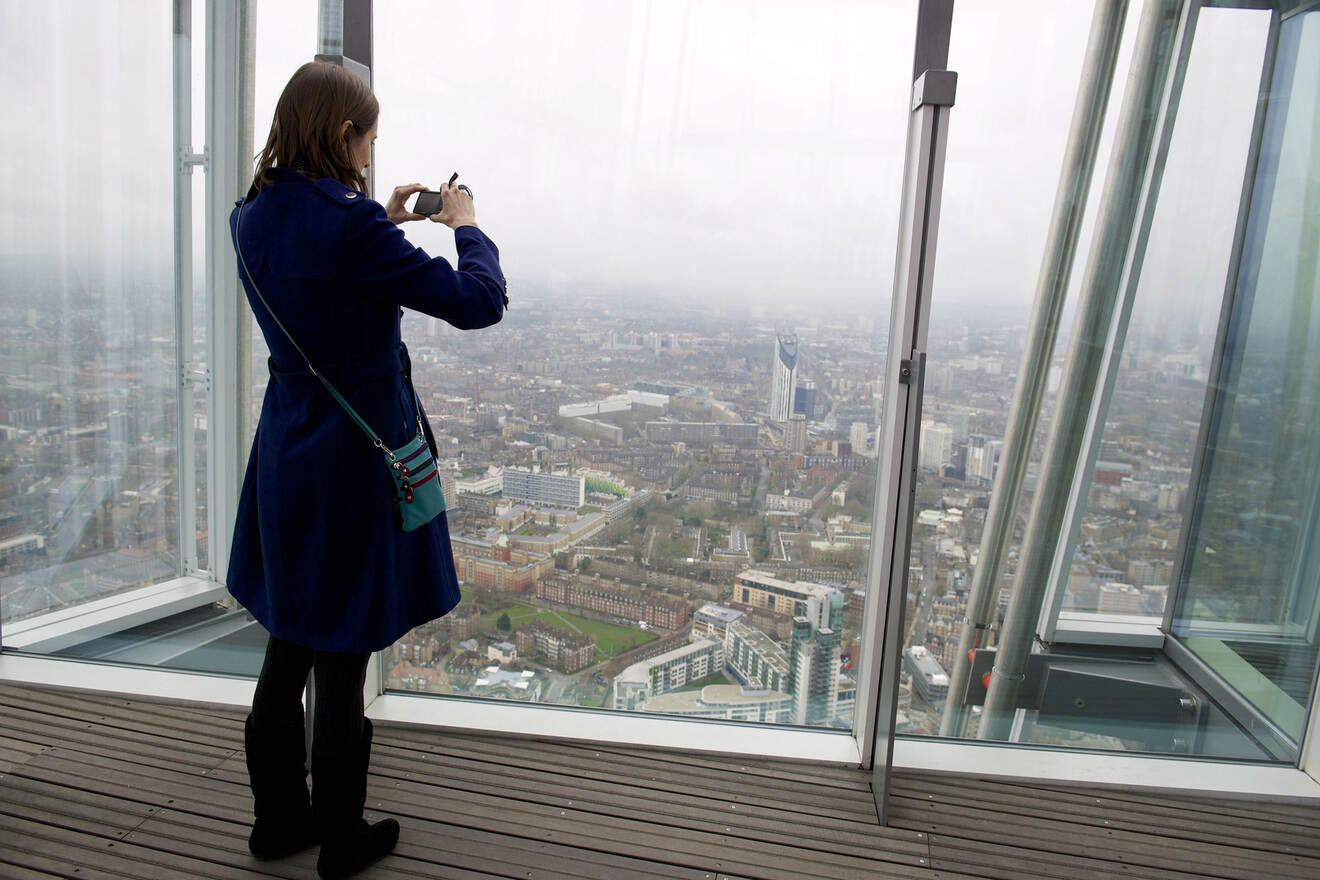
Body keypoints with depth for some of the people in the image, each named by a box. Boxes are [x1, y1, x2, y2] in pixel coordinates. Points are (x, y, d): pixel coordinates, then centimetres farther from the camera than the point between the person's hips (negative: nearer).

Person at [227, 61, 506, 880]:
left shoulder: (255, 220, 3)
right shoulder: (350, 227, -21)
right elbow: (478, 301, -20)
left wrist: (384, 220, 18)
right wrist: (465, 223, -3)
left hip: (285, 457, 8)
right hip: (354, 460, -8)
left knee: (288, 650, 20)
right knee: (342, 661, 7)